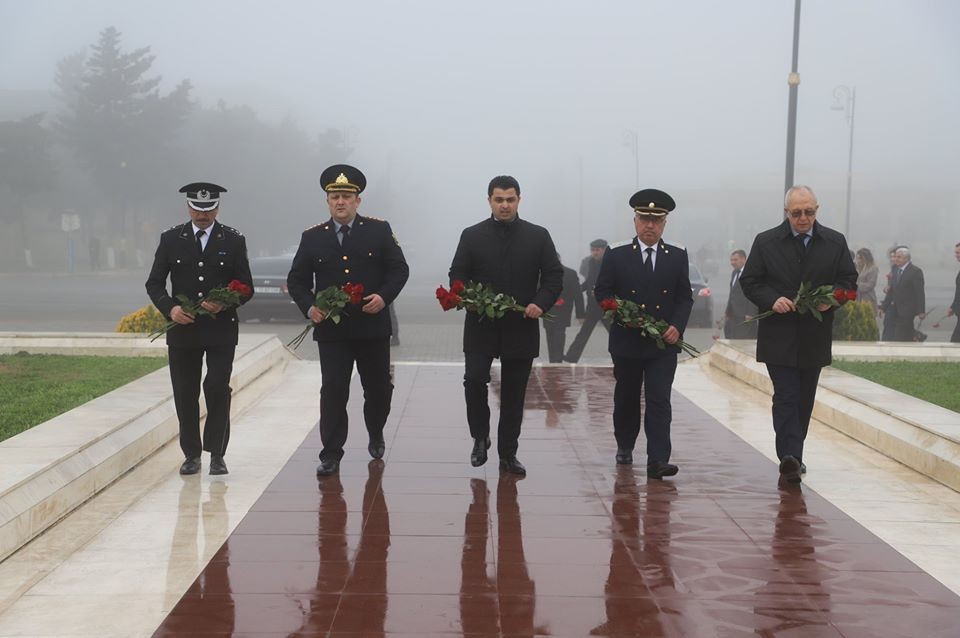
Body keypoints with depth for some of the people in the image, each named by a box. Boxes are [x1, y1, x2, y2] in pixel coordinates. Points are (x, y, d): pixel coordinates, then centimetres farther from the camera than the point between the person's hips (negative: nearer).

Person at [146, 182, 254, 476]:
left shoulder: (233, 240, 3)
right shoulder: (171, 239, 5)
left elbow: (246, 287, 2)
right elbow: (154, 283, 5)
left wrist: (224, 304, -17)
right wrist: (169, 308, -14)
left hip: (221, 329, -1)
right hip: (182, 329, 2)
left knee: (218, 389, -9)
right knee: (185, 394, 5)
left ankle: (216, 454, 4)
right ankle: (192, 454, 18)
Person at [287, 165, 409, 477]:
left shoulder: (379, 230, 1)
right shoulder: (312, 237, 4)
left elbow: (399, 270, 1)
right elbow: (296, 280, 7)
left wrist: (384, 296, -15)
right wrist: (309, 307, -11)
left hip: (372, 326, 0)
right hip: (331, 329, 0)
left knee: (379, 388, 12)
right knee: (332, 391, -4)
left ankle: (375, 436, 40)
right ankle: (331, 455, 5)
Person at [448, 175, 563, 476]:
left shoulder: (538, 236, 4)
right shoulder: (472, 235, 4)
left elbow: (554, 276, 3)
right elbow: (457, 276, 3)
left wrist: (541, 303, -15)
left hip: (521, 328, 1)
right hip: (481, 326, -1)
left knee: (514, 394, 6)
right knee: (474, 380, -14)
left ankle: (508, 454, 17)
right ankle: (480, 437, 10)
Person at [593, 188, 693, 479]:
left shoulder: (678, 256, 4)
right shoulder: (616, 254, 0)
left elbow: (685, 297, 5)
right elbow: (602, 292, 1)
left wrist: (677, 326, -11)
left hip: (664, 344, 0)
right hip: (626, 341, 1)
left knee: (659, 401, -9)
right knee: (626, 398, 16)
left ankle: (658, 461, -12)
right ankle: (624, 446, 37)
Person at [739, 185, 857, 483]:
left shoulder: (835, 242, 5)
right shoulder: (766, 242, -1)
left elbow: (849, 279, 8)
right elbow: (749, 281, 1)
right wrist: (772, 300, -17)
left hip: (815, 338, 3)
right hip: (779, 337, -3)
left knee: (804, 400, 12)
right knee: (786, 397, -11)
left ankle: (792, 456, 25)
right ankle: (790, 457, -19)